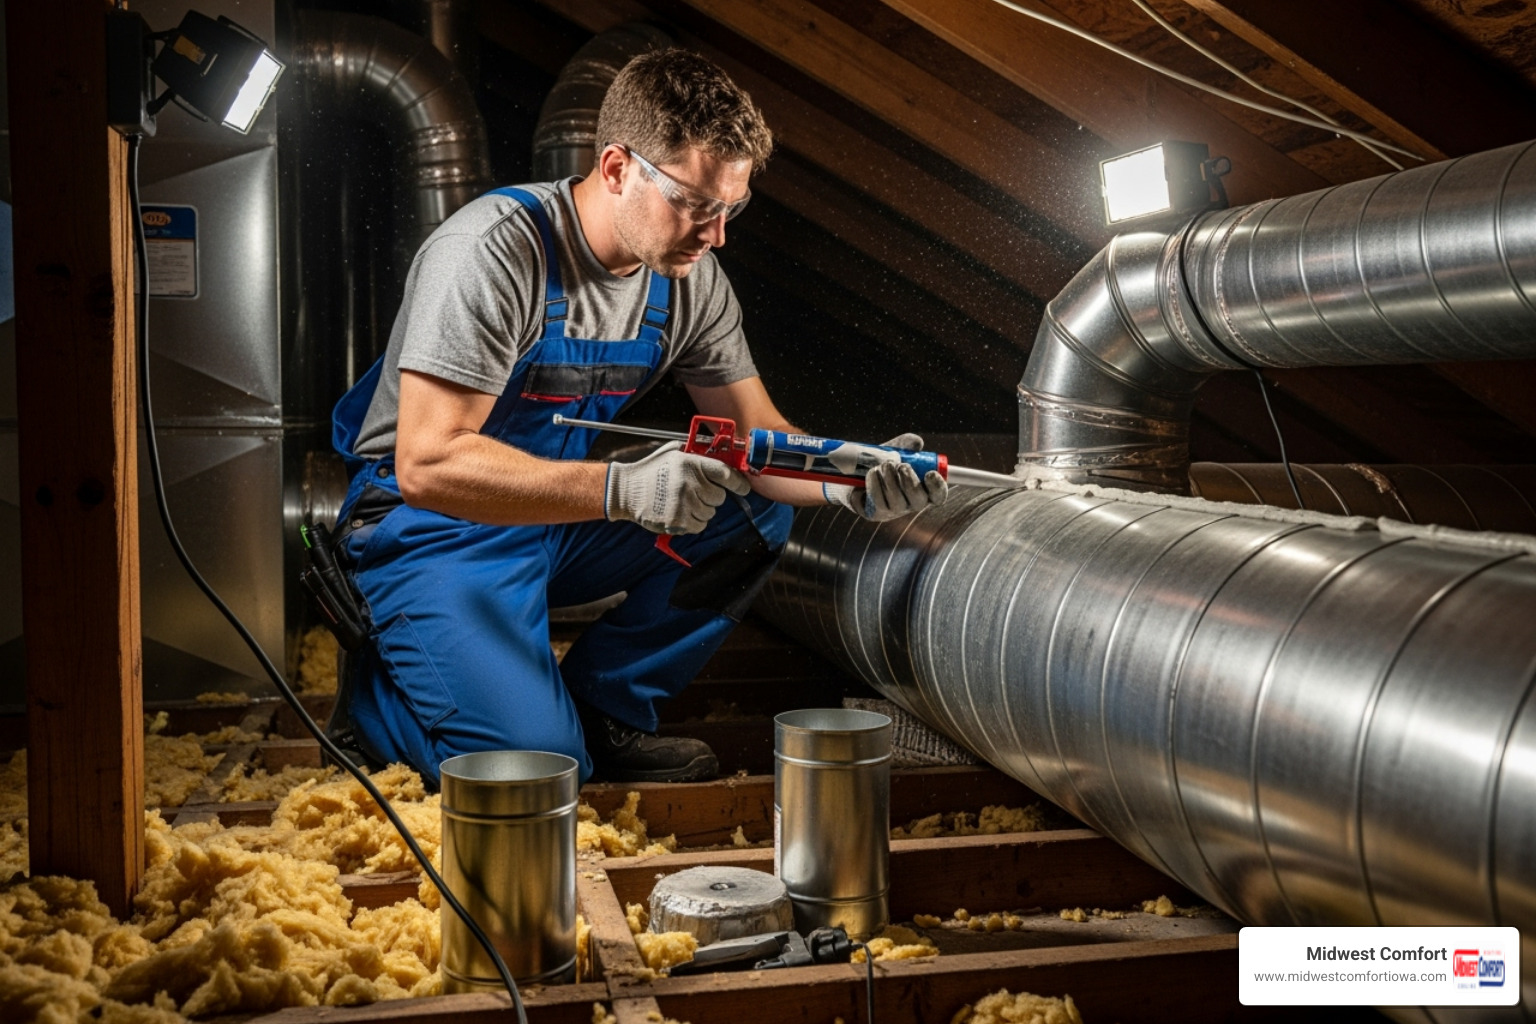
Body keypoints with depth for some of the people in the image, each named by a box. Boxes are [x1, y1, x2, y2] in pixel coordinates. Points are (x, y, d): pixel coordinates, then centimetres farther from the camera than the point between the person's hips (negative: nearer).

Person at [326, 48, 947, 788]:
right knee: (538, 759, -20)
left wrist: (851, 485, -23)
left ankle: (599, 708, 2)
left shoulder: (689, 279, -5)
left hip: (559, 520, 7)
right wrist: (620, 490, -42)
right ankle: (378, 679, 10)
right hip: (433, 530, -6)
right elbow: (427, 463, -32)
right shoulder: (495, 253, -26)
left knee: (756, 518, -10)